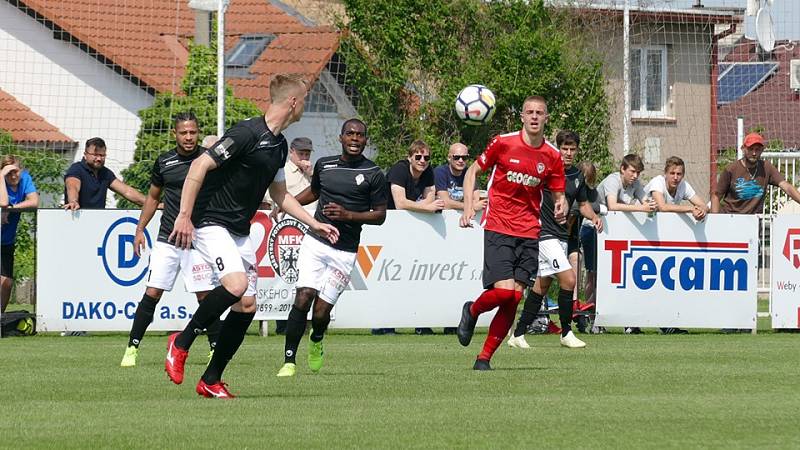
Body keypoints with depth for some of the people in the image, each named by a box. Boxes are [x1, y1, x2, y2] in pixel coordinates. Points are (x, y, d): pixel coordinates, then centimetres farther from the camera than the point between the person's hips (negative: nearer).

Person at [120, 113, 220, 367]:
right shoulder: (164, 162, 8)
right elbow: (153, 197, 19)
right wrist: (140, 229, 14)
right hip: (167, 239, 2)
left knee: (205, 296, -4)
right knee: (152, 293, -3)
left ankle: (216, 349, 8)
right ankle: (132, 349, 2)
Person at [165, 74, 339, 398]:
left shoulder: (279, 145, 11)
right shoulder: (247, 133, -18)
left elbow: (279, 194, 27)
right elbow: (200, 166, -21)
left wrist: (314, 223, 22)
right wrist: (184, 216, -25)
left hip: (240, 233, 9)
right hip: (211, 222, -9)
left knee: (247, 305, 2)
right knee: (236, 284, -29)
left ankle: (211, 381, 10)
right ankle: (181, 344, -12)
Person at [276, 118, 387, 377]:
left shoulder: (373, 175, -2)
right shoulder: (324, 165, 9)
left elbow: (380, 215, 1)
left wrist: (348, 215, -13)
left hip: (344, 252, -2)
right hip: (315, 242, 2)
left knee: (321, 311, -5)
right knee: (304, 297, -16)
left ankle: (316, 342, 31)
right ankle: (289, 361, -12)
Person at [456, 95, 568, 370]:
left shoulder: (552, 157, 4)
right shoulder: (503, 143, -3)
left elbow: (559, 195, 14)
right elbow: (473, 172, 9)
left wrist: (561, 208, -10)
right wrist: (468, 208, -2)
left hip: (529, 234, 3)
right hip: (498, 228, -3)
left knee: (514, 298, -3)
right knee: (503, 290, -17)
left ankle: (484, 358, 6)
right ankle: (472, 311, 16)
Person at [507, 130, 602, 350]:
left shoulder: (578, 175, 10)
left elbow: (583, 203, 23)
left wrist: (593, 216, 4)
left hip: (562, 236, 8)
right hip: (544, 233, -8)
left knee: (542, 285, 10)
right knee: (568, 279, -16)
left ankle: (518, 334, 18)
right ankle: (566, 333, -4)